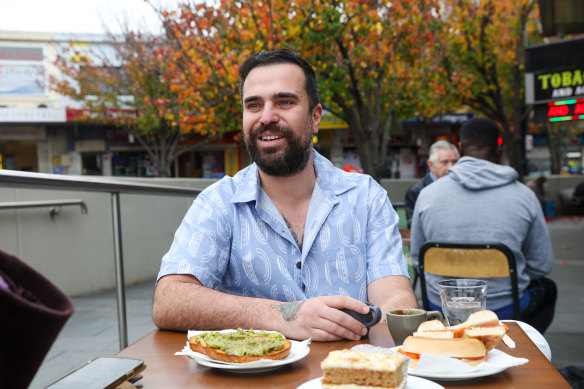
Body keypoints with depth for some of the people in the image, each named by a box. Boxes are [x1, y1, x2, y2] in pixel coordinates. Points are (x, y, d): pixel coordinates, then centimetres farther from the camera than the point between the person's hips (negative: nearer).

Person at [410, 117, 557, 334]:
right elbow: (542, 265, -1)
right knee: (547, 288, 32)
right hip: (504, 310, -1)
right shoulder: (524, 196, -9)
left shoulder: (428, 194, -7)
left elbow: (417, 259, 3)